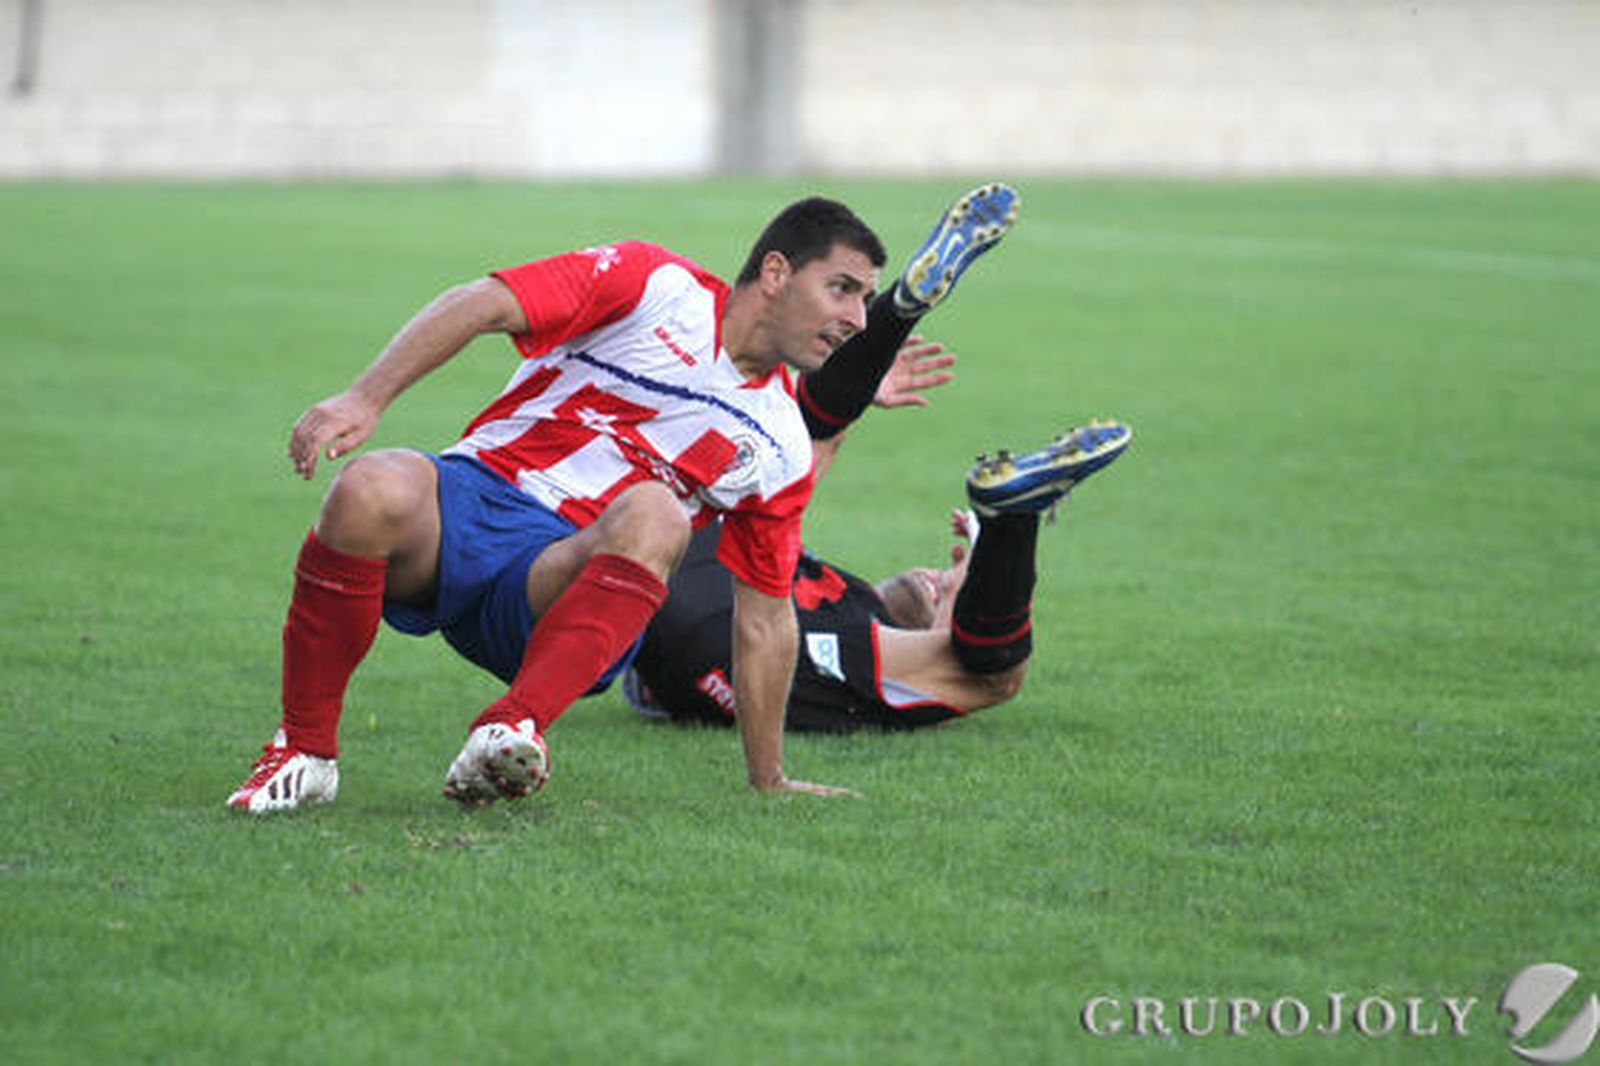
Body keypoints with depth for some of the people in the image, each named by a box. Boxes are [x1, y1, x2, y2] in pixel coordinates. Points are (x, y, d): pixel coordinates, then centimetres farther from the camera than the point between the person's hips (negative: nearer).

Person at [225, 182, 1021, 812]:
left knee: (655, 516, -33)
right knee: (370, 492, -38)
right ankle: (305, 752, -18)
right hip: (470, 500, -2)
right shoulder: (656, 286, 2)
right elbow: (478, 305, -5)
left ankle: (512, 733, -47)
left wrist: (769, 783, 20)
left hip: (567, 578, 2)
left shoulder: (782, 448, 15)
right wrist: (366, 398, -20)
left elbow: (764, 620, 22)